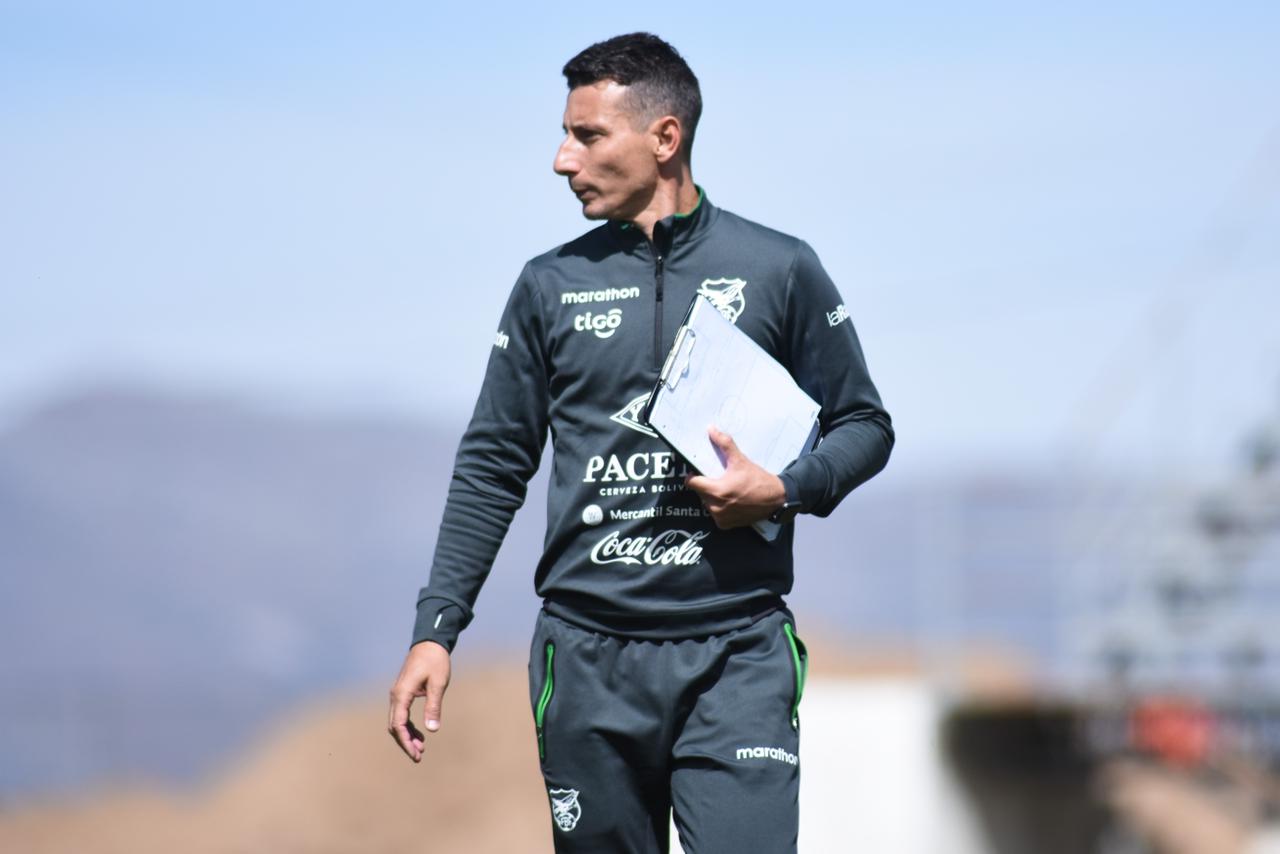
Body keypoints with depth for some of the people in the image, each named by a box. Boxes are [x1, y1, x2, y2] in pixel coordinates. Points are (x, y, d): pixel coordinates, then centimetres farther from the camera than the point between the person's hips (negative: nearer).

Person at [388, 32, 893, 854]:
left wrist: (783, 490, -10)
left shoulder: (778, 270, 3)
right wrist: (435, 631, 4)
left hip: (736, 654, -2)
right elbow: (492, 468, 11)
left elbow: (865, 426, 10)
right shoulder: (552, 286, 9)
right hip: (590, 660, 2)